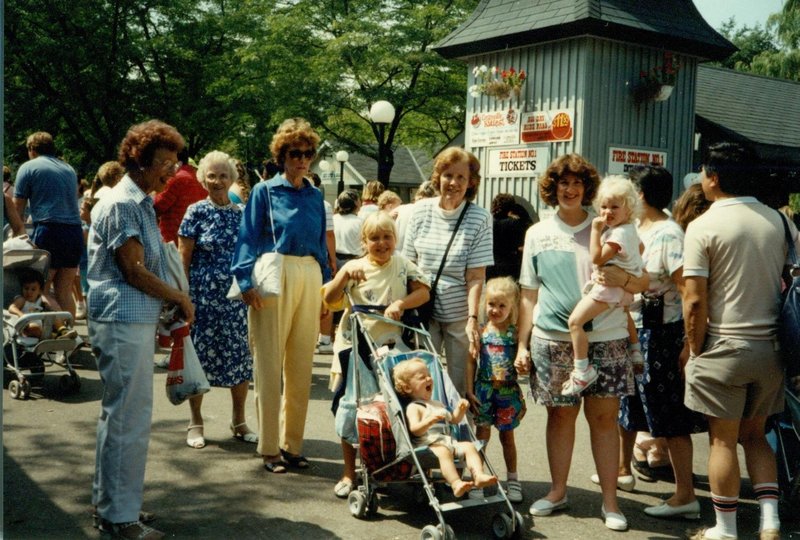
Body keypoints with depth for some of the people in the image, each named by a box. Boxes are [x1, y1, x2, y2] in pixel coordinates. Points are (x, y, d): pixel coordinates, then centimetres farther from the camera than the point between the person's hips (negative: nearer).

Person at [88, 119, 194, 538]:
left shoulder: (142, 203, 17)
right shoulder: (122, 204, -13)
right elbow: (134, 271, -17)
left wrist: (172, 302, 11)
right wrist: (180, 298, -6)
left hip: (136, 320, 10)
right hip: (123, 322, -10)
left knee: (119, 413, 16)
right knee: (129, 417, -5)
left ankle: (109, 503, 27)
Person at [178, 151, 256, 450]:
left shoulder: (241, 214, 8)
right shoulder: (196, 212, -2)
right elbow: (183, 258, -3)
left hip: (236, 296, 3)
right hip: (203, 295, -3)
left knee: (241, 355, 5)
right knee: (200, 354, 4)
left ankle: (239, 421, 20)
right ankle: (195, 422, 18)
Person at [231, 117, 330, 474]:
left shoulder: (315, 196, 15)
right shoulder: (265, 191, 3)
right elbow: (248, 238, -2)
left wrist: (325, 283, 14)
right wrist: (247, 281, -12)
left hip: (309, 278, 4)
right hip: (274, 277, -4)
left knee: (301, 365, 7)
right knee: (270, 364, 0)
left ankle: (292, 444, 18)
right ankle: (269, 447, 9)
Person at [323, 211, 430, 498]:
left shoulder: (402, 265, 4)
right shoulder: (355, 267, -2)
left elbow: (423, 291, -3)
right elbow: (330, 300, -10)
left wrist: (401, 303, -18)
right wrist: (344, 274, -23)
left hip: (388, 346, 1)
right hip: (353, 347, -1)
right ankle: (349, 472, 17)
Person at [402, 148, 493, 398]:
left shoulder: (480, 218, -7)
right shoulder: (421, 210, 2)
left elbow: (476, 277, -10)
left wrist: (473, 318, -19)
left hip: (460, 314, -2)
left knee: (460, 384, 5)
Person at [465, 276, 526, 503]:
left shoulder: (515, 333, -4)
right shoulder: (481, 331, -3)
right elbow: (472, 361, 0)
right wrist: (469, 390, -3)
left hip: (508, 390, 0)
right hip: (484, 389, 0)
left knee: (507, 435, 12)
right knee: (482, 434, 6)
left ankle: (513, 479, 27)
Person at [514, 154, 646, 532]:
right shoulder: (538, 234, 9)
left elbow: (642, 282, 5)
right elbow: (528, 294, 11)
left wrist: (622, 279, -18)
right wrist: (522, 344, 6)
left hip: (605, 339, -1)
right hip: (553, 340, 1)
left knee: (604, 417, 1)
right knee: (560, 414, 9)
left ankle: (610, 501, 10)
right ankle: (557, 491, 24)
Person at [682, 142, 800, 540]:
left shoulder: (703, 227, -11)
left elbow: (695, 301, -14)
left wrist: (696, 352, -3)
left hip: (725, 347, -5)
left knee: (723, 439, 6)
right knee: (755, 435, 19)